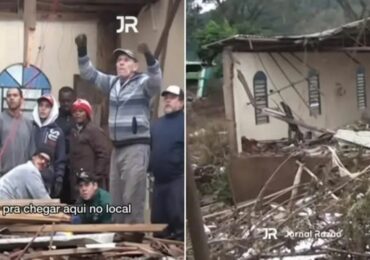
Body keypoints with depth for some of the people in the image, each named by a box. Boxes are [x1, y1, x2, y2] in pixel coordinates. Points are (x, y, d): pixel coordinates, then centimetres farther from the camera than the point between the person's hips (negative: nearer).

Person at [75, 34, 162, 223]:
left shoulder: (143, 83, -5)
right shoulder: (112, 83, 13)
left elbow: (156, 79, -26)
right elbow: (89, 74, 12)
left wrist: (148, 56, -44)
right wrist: (82, 51, -3)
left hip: (136, 147, -7)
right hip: (117, 147, 7)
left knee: (132, 200, -9)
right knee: (116, 199, 13)